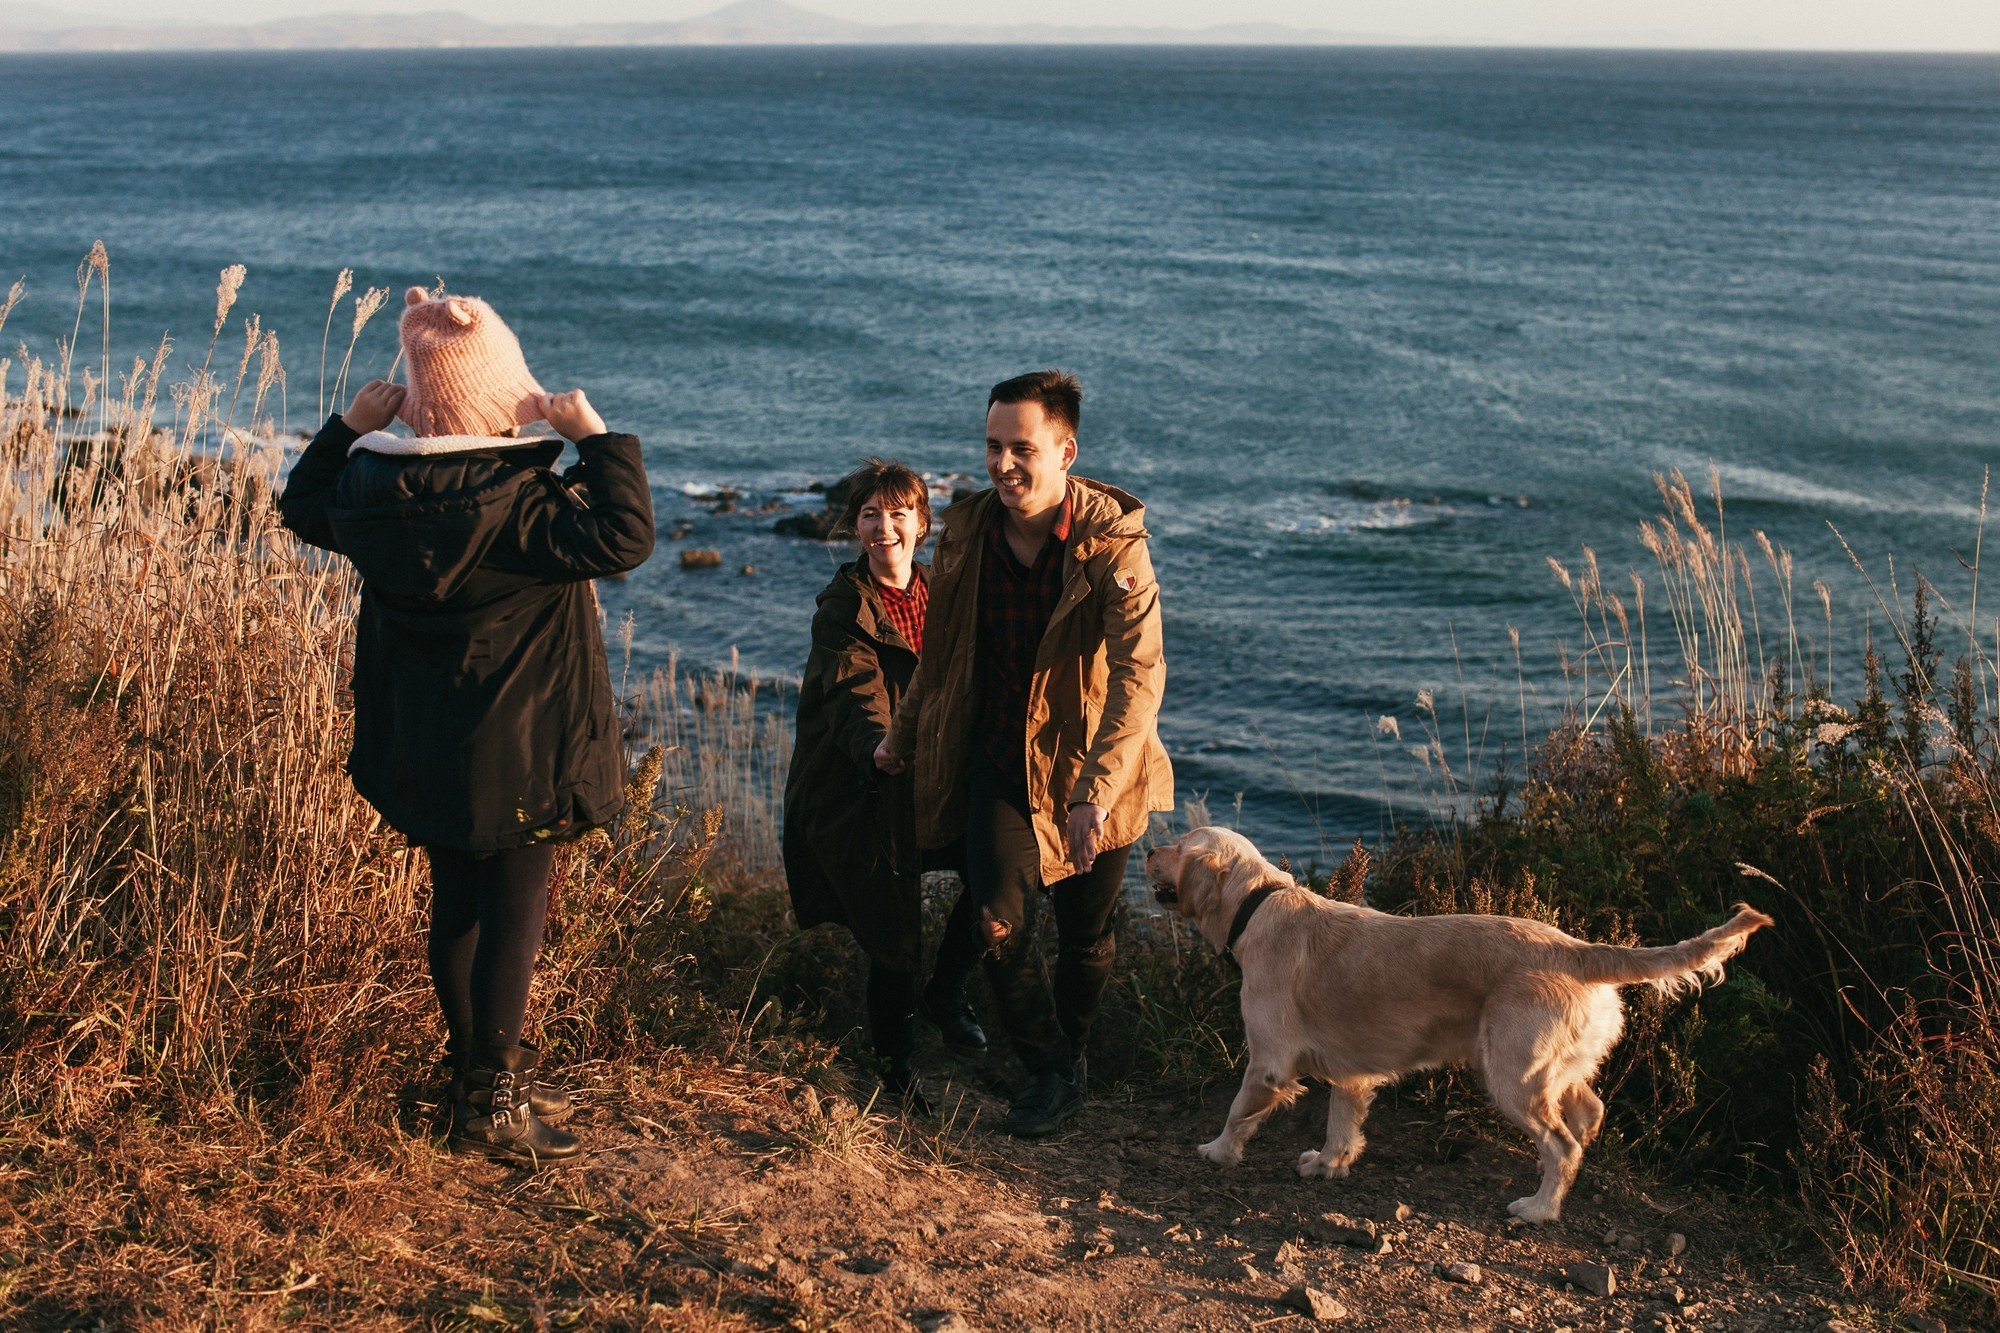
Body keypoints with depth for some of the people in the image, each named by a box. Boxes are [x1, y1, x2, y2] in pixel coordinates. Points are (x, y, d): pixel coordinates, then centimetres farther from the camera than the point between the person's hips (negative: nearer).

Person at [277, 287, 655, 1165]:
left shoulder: (371, 481, -2)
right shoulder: (514, 497, -22)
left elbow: (304, 506, 19)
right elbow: (621, 539, -30)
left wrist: (350, 424, 16)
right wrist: (597, 438, -22)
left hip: (422, 749, 7)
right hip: (513, 752, -7)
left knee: (457, 902, 17)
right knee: (514, 911, 2)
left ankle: (480, 1073, 31)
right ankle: (492, 1105, 6)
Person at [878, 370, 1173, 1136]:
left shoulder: (1113, 543, -19)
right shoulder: (966, 534, -5)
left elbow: (1140, 673, -27)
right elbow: (941, 651, 12)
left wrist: (1097, 789, -36)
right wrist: (904, 738, 23)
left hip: (1091, 766, -2)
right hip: (1001, 758, 3)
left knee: (1085, 938, 10)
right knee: (998, 921, -11)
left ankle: (1068, 1062, 37)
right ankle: (1049, 1072, 11)